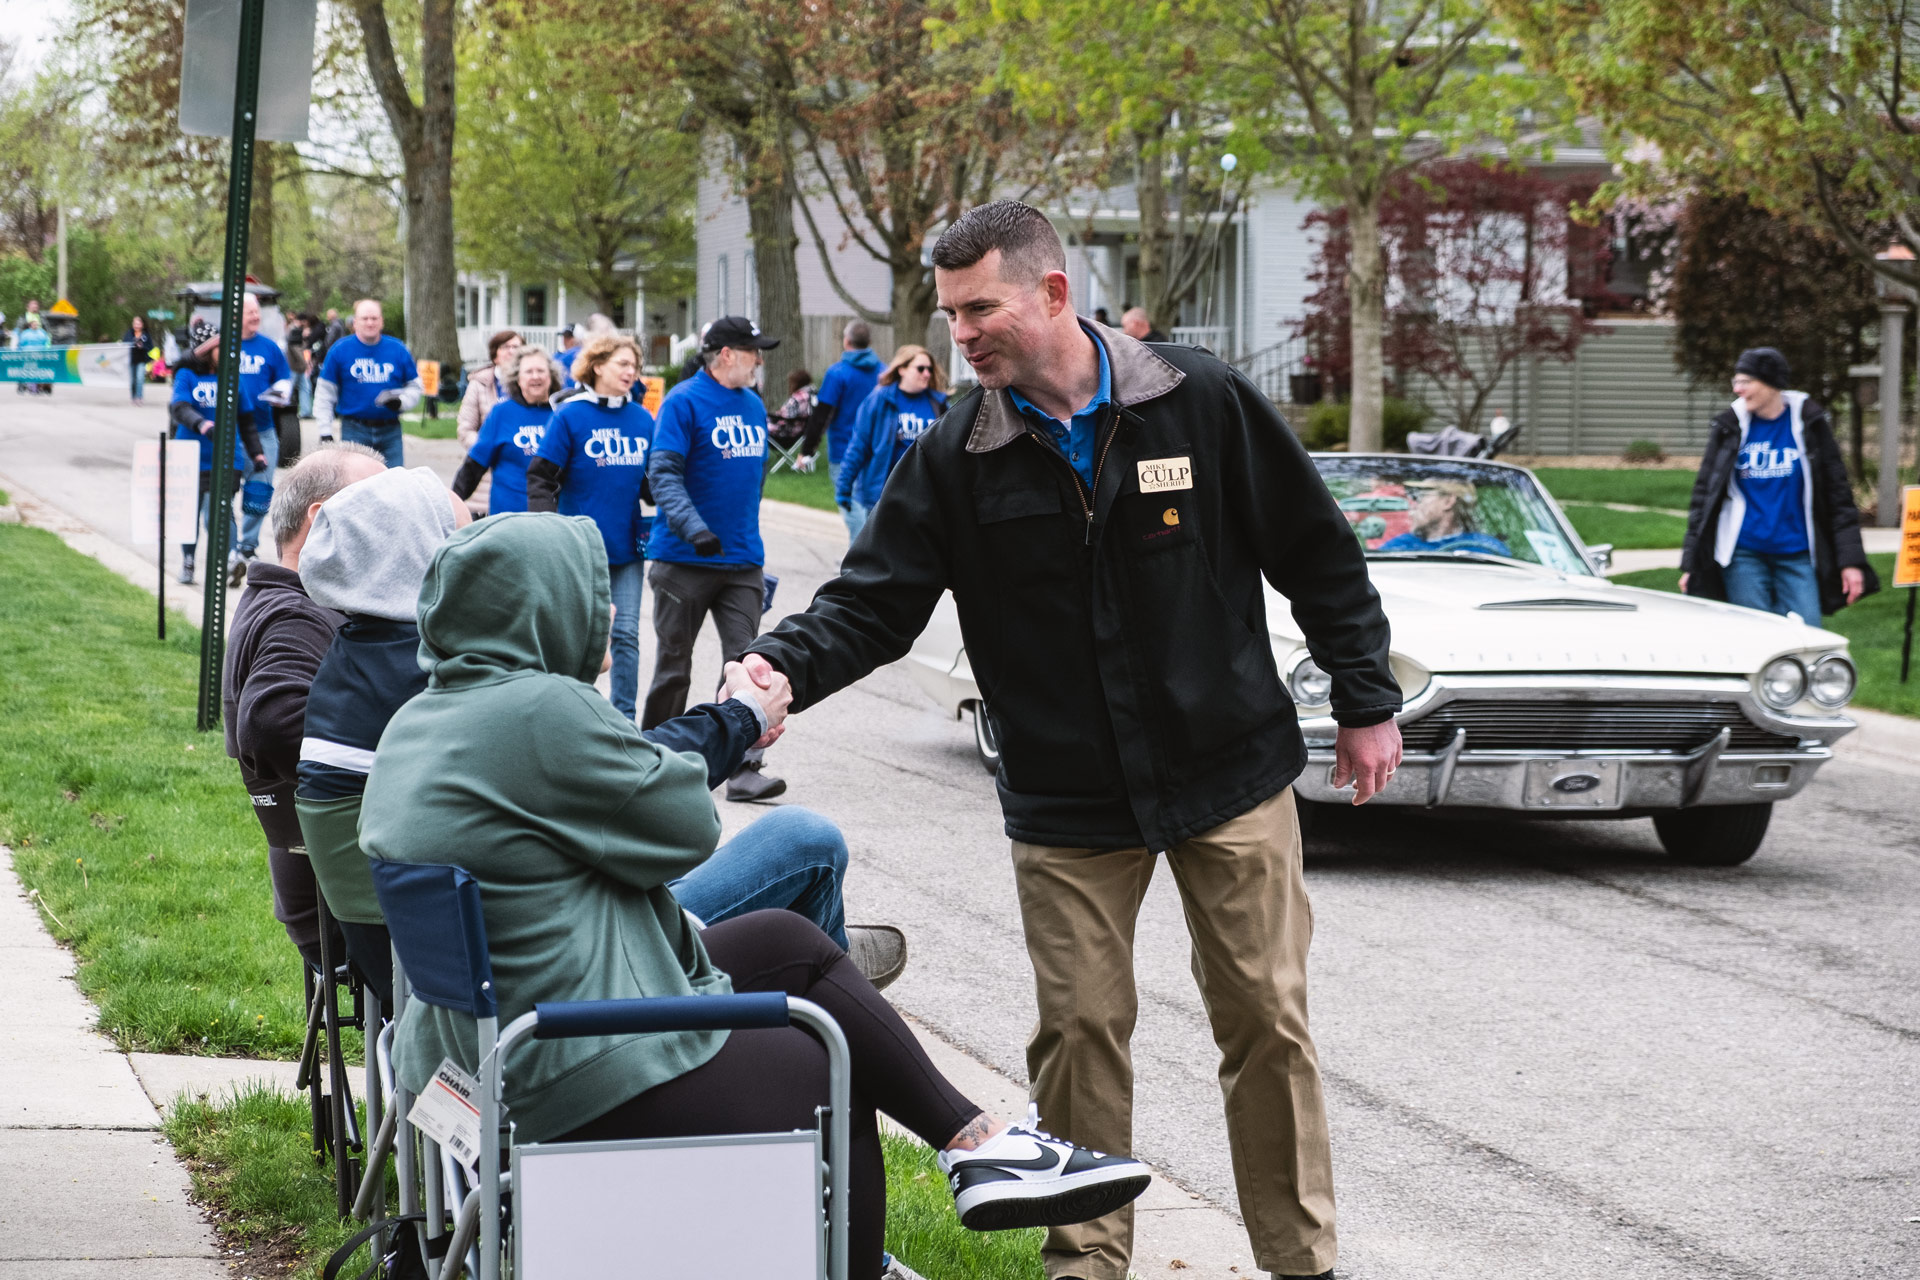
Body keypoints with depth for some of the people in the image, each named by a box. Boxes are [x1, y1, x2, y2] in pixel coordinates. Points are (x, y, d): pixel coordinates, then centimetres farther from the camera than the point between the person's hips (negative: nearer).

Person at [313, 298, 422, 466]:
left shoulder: (398, 350, 5)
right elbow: (324, 393, 3)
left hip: (390, 432, 2)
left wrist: (400, 401, -9)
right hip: (354, 432, -2)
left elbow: (415, 387, 13)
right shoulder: (340, 350, 0)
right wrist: (325, 433, -1)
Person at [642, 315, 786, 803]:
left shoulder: (754, 406, 13)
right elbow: (663, 473, -17)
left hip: (742, 561, 5)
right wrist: (693, 527, -31)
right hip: (684, 561, -5)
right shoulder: (684, 402, -9)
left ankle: (744, 768, -8)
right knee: (673, 667, 6)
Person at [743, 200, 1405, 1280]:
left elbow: (1318, 555, 1)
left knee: (1267, 1019, 4)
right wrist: (785, 666, -24)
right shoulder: (957, 460, -2)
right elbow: (873, 602, -4)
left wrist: (1368, 703, 2)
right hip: (1067, 806, 1)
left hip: (1232, 780, -1)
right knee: (1080, 1029, 3)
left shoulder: (1203, 403, -7)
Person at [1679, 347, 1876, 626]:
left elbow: (1839, 494, 4)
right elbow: (1703, 495, 8)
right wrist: (1690, 563, 5)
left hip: (1797, 557, -1)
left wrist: (1851, 560, -1)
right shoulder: (1730, 427, 4)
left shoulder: (1809, 424, 2)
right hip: (1744, 555, 1)